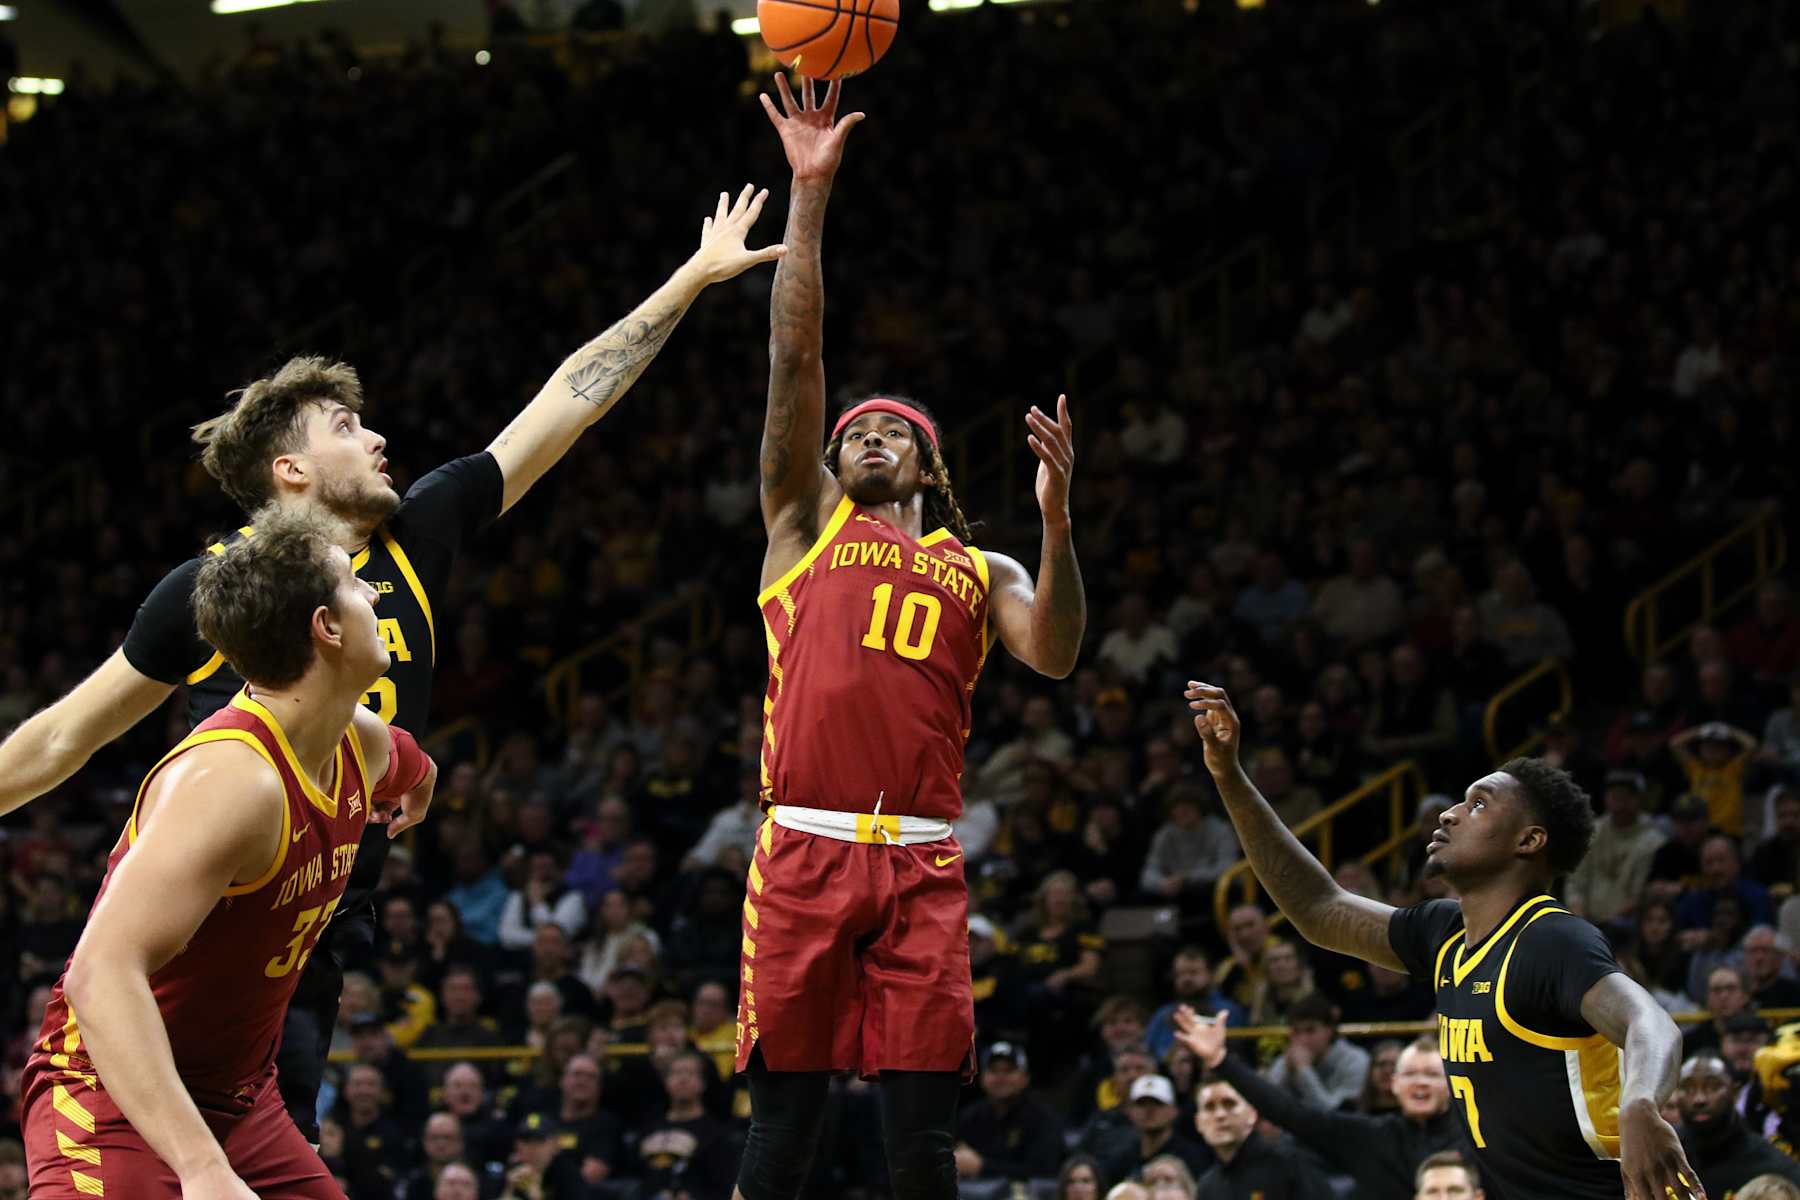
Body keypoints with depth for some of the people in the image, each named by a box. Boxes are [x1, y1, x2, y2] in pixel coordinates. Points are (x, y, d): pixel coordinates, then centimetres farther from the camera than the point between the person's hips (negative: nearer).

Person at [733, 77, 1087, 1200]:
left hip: (922, 864, 1)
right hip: (805, 850, -1)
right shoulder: (807, 520, 16)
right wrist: (810, 192, 1)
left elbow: (1056, 655, 0)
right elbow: (796, 360, 8)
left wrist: (1056, 517, -12)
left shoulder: (981, 571, 18)